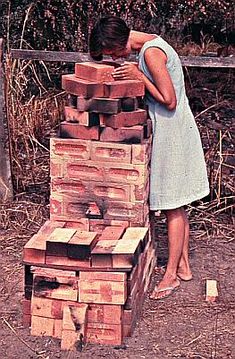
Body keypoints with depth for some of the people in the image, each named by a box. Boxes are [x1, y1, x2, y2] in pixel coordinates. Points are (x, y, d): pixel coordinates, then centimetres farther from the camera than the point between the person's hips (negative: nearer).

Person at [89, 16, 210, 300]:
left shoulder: (150, 52, -21)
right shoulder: (149, 45, 10)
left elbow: (169, 101, -21)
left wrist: (139, 76, -17)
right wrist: (136, 77, 0)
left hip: (170, 133, -10)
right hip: (168, 130, 10)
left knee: (172, 207, -1)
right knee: (176, 207, 15)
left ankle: (171, 275, 10)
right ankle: (183, 266, 25)